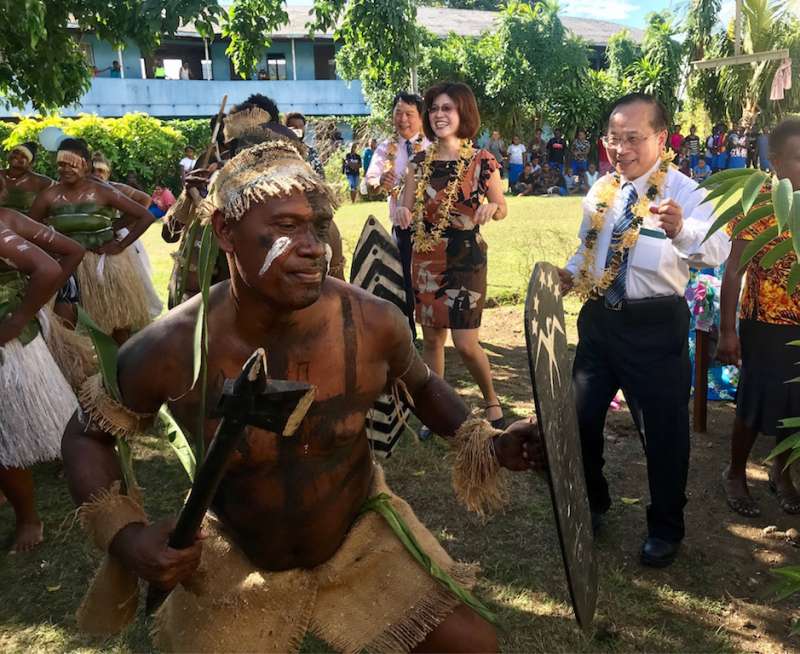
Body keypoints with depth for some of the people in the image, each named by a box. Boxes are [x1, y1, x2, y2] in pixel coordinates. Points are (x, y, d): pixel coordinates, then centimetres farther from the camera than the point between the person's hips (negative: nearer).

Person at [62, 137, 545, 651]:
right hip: (234, 565, 0)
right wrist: (124, 537, -21)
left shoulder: (373, 323, -22)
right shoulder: (169, 350, -25)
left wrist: (486, 444, -14)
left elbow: (422, 385, 2)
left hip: (362, 541, 1)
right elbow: (88, 436, -6)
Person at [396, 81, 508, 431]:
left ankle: (491, 400, 20)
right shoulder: (420, 161, 5)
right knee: (431, 337, 9)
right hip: (425, 257, 4)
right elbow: (407, 209, 7)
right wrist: (402, 211, -16)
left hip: (465, 257, -4)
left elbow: (502, 211, 2)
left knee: (465, 343, -6)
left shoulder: (481, 161, -5)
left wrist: (491, 207, -21)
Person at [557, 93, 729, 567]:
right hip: (599, 319, 6)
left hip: (655, 325, -5)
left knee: (665, 428, 7)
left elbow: (716, 250, -28)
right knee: (581, 417, 14)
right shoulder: (601, 191, 7)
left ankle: (665, 529, 30)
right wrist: (571, 273, 1)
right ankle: (592, 503, 39)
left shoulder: (684, 191, -11)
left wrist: (681, 230, -49)